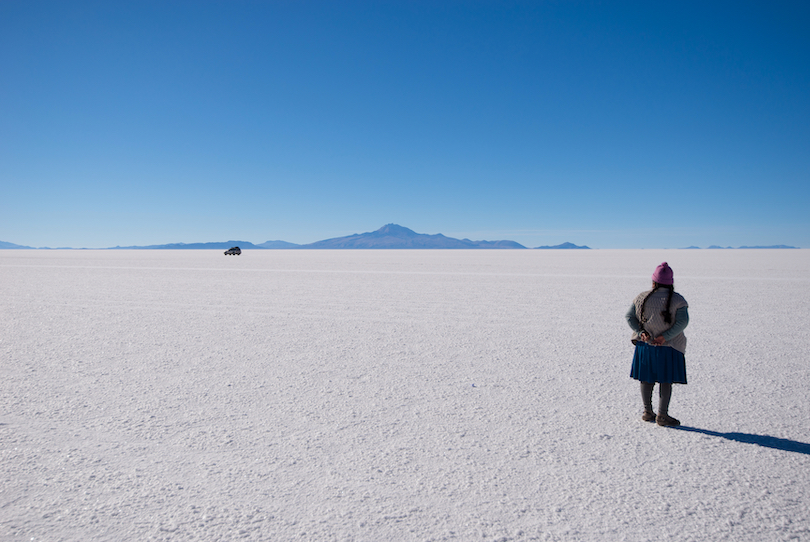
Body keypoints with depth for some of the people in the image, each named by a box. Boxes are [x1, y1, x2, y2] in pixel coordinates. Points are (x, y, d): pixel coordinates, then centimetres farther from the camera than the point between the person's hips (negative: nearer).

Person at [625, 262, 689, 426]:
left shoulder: (642, 297, 1)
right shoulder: (677, 300, -7)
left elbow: (630, 316, 0)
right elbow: (682, 321, -16)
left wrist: (641, 332, -6)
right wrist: (665, 337, -17)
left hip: (645, 345, 3)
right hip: (668, 346, -3)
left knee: (647, 379, 13)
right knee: (666, 381, 4)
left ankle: (647, 412, 21)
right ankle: (662, 415, 4)